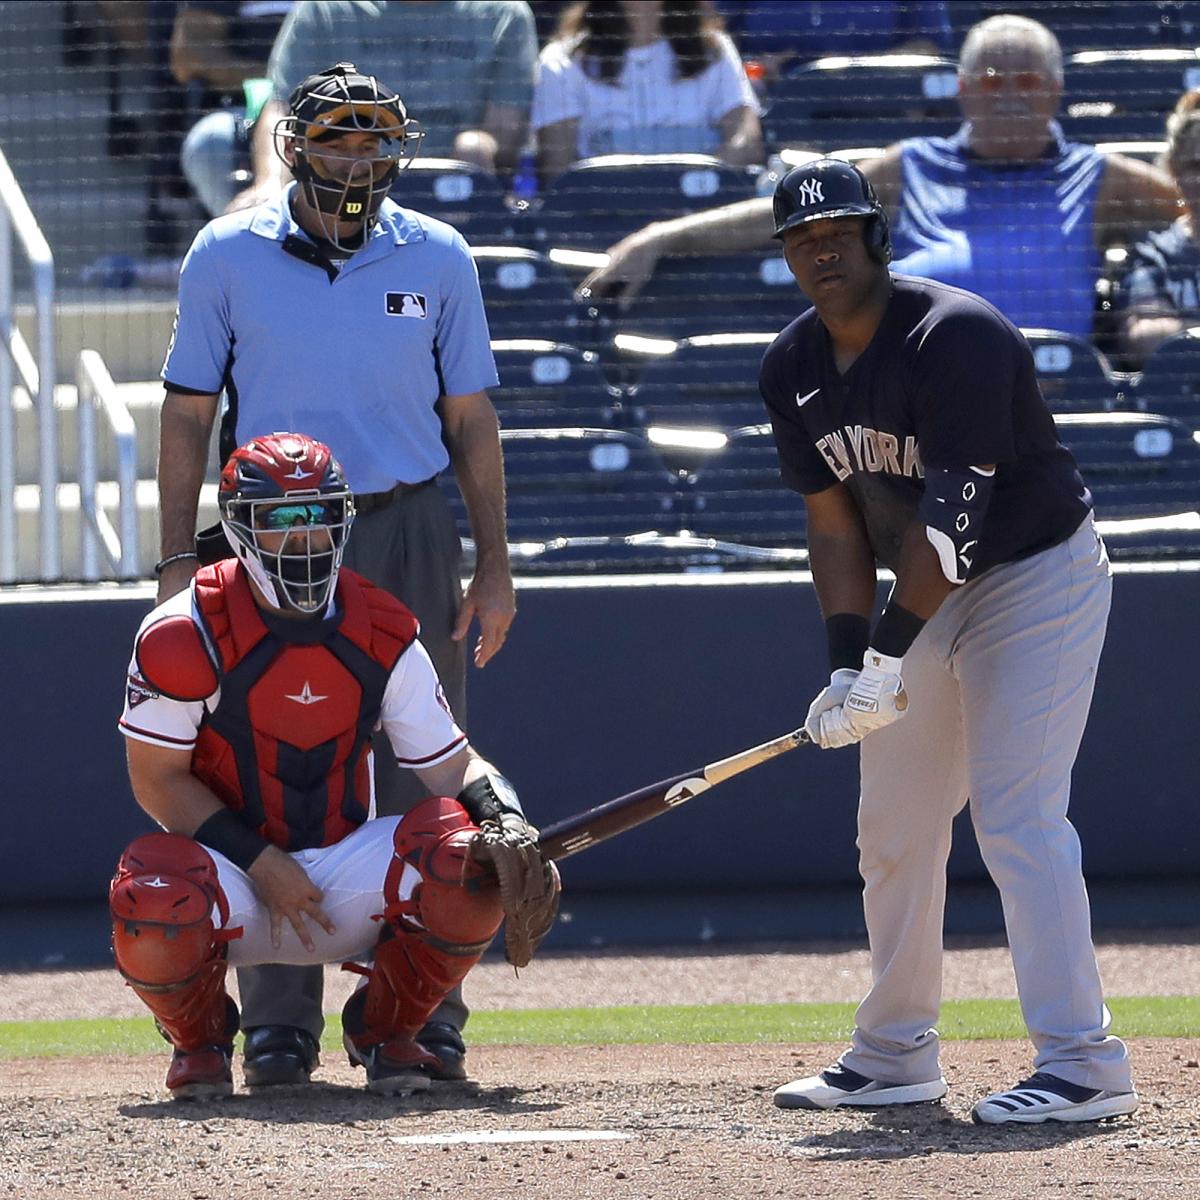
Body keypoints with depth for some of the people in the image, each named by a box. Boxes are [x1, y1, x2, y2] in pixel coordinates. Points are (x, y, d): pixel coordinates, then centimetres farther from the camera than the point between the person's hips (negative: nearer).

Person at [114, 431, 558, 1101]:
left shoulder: (383, 636, -1)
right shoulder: (185, 635, -12)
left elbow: (455, 766, -2)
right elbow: (158, 781, -9)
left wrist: (507, 820, -26)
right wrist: (261, 864, -18)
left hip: (345, 878, 3)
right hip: (232, 876, -3)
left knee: (476, 858, -26)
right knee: (152, 900, -38)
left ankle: (386, 1028, 2)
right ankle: (200, 1039, 1)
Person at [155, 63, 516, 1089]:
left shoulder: (436, 260, 5)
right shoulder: (228, 256, 2)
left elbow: (470, 418, 9)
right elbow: (189, 413, 5)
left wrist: (493, 567, 4)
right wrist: (179, 559, -1)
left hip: (409, 535, 1)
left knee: (420, 781, 0)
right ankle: (280, 1026, 5)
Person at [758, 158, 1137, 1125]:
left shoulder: (955, 336, -24)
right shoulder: (794, 370, 0)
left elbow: (952, 518, -27)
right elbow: (835, 522, 1)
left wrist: (891, 654, -30)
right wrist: (847, 664, -12)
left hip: (1040, 578, -8)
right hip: (927, 600, 8)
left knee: (1017, 818, -18)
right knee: (893, 829, 11)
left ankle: (1083, 1064, -18)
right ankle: (896, 1057, 24)